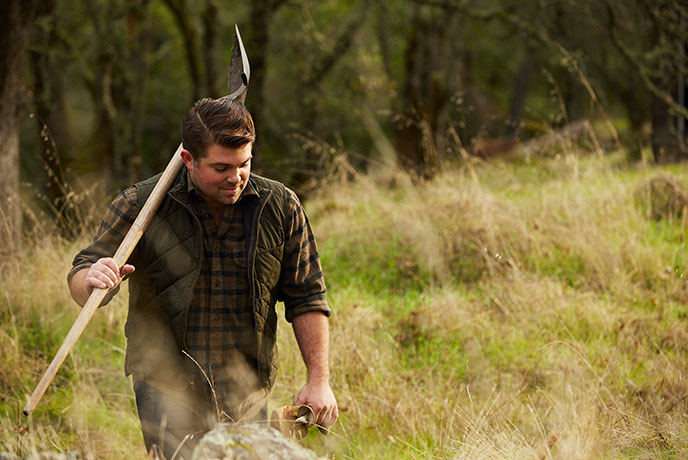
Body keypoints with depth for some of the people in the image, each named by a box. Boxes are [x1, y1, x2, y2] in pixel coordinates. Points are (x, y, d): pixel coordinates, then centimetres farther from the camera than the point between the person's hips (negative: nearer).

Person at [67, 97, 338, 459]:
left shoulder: (281, 208, 1)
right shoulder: (140, 205, -6)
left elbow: (306, 297, 8)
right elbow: (80, 279, -4)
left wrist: (319, 380, 3)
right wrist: (92, 281, -29)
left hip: (248, 390, 3)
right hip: (168, 387, -3)